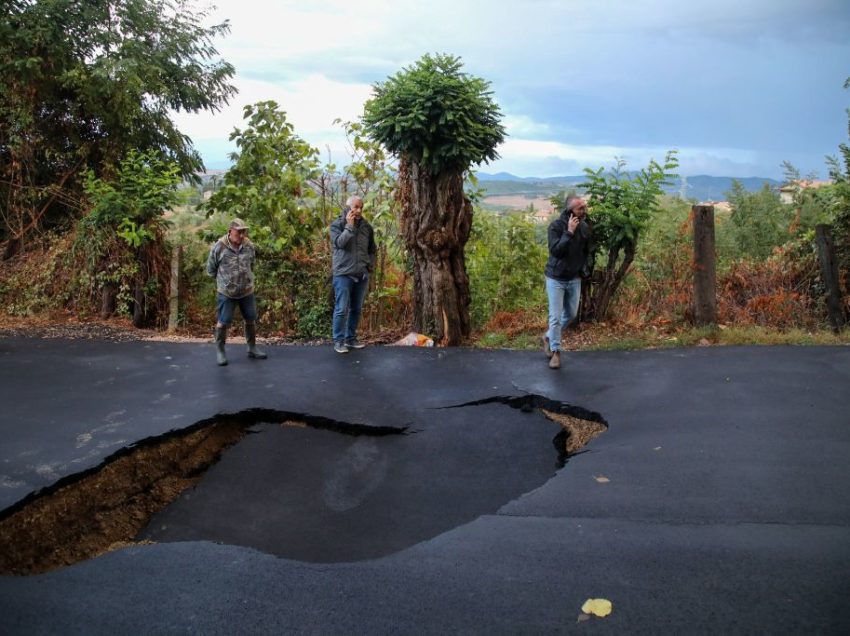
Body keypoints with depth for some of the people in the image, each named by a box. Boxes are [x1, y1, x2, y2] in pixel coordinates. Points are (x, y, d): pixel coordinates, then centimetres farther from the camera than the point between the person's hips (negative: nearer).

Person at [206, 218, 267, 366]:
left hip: (247, 291, 4)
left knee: (251, 320, 14)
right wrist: (223, 279, 6)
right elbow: (211, 269, -1)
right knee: (223, 322, 3)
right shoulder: (219, 247, -15)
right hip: (226, 293, -4)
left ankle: (252, 348, 31)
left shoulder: (249, 246, -4)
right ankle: (219, 351, 19)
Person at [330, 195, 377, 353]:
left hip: (362, 275, 5)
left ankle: (351, 339, 20)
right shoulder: (337, 225, -1)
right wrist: (349, 226, -19)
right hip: (343, 273, -4)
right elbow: (339, 243, -18)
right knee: (342, 309, -7)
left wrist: (371, 264, 7)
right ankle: (338, 341, 1)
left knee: (356, 309, 9)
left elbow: (372, 249, 20)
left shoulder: (366, 226, 10)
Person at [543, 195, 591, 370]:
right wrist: (569, 232, -29)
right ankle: (555, 351, 11)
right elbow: (554, 250, -27)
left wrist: (582, 268, 7)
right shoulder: (556, 226, -17)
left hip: (574, 279, 6)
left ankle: (549, 337, 36)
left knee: (571, 314, 15)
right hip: (556, 279, -5)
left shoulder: (585, 227, -1)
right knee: (555, 316, -3)